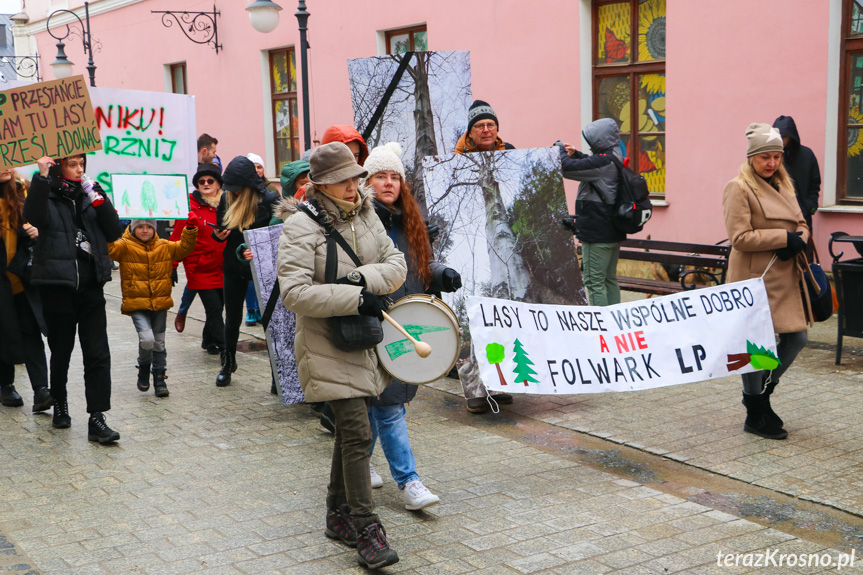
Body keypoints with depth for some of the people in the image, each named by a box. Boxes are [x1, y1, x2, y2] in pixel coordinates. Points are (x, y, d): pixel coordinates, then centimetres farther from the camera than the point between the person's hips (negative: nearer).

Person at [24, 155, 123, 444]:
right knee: (61, 350, 11)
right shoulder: (47, 195, 0)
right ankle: (59, 403, 35)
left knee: (98, 353, -5)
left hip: (91, 285, 3)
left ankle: (96, 419, -3)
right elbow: (34, 217, -23)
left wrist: (98, 198, -6)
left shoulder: (88, 194, 11)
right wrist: (41, 178, -26)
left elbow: (114, 232, 4)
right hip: (58, 286, -3)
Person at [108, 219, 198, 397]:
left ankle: (159, 377, 25)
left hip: (160, 303, 4)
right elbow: (109, 249, -21)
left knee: (159, 343, 11)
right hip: (137, 304, -4)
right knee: (147, 339, -19)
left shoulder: (164, 247, 6)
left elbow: (184, 248, 4)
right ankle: (144, 367, 10)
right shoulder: (125, 246, -5)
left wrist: (190, 229, -10)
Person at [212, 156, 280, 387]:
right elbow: (220, 230, 14)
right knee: (232, 317, 15)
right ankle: (228, 364, 33)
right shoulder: (226, 199, 3)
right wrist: (218, 235, -10)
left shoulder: (269, 201, -13)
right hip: (234, 266, 5)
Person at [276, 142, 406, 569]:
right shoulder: (301, 226, -13)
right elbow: (294, 292, -21)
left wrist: (365, 278, -16)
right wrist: (354, 298, -23)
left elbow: (397, 264, 4)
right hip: (327, 346, -7)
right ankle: (365, 529, -5)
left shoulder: (366, 216, 7)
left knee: (349, 429, 16)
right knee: (357, 433, -12)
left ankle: (338, 515, 31)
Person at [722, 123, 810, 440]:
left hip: (786, 277, 8)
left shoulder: (783, 185, 16)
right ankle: (756, 416, 13)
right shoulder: (739, 188, -10)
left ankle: (761, 392, 28)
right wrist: (785, 238, -18)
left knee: (797, 338, 8)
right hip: (755, 277, -8)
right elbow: (740, 238, -17)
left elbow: (800, 223, 18)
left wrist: (801, 237, -6)